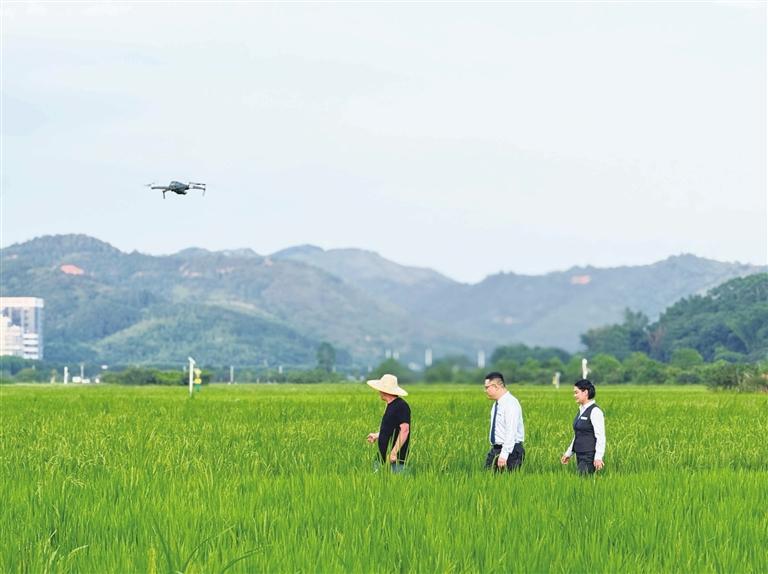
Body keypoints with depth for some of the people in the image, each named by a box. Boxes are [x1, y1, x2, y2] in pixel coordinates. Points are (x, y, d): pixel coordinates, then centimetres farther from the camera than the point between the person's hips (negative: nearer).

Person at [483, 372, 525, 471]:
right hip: (495, 448, 9)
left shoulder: (510, 403, -16)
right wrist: (495, 451, 14)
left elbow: (511, 432, -23)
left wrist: (504, 455, -27)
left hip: (510, 451, -9)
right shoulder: (496, 404, 13)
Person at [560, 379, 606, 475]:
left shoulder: (595, 411, -13)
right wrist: (568, 453, 23)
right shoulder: (582, 410, 14)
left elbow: (600, 437, -17)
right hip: (580, 456, 9)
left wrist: (598, 458, -24)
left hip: (590, 456, -9)